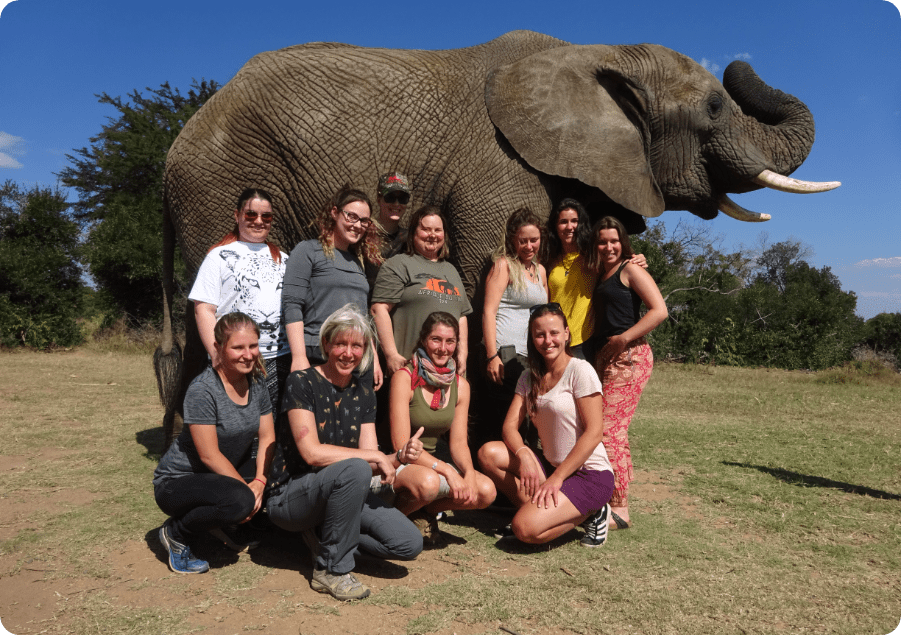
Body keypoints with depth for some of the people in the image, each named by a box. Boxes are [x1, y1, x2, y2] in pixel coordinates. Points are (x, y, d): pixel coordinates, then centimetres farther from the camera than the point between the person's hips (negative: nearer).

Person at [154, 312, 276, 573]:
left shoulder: (257, 383, -2)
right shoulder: (202, 391, -23)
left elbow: (267, 438, -4)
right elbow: (209, 455, -23)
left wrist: (259, 483, -20)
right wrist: (246, 488, -24)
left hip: (227, 474, 7)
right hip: (178, 481, -7)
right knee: (239, 501, -34)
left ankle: (223, 523, 8)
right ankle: (176, 533, -4)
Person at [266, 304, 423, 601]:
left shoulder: (363, 394, 5)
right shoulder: (301, 382, -13)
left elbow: (374, 464, 1)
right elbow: (312, 453, -22)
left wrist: (399, 457, -20)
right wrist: (373, 456, -20)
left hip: (341, 493, 6)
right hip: (290, 496, -5)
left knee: (410, 544, -11)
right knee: (355, 469, -36)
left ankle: (326, 535, 10)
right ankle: (331, 571, -16)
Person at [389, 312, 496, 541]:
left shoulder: (460, 385, 2)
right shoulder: (404, 378, -16)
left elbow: (458, 442, 2)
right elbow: (401, 443, -20)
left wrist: (469, 473, -19)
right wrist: (446, 470, -27)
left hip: (436, 460, 6)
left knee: (486, 491, -16)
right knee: (428, 482, -37)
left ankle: (427, 511, 8)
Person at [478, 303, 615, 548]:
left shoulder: (580, 370, -11)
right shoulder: (529, 378, 8)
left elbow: (594, 432, -16)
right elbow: (510, 425, 0)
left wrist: (556, 479, -19)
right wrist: (523, 454, -23)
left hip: (590, 474, -6)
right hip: (550, 465, 6)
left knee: (526, 529, -25)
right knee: (489, 453, -15)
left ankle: (589, 513, 0)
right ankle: (535, 509, 1)